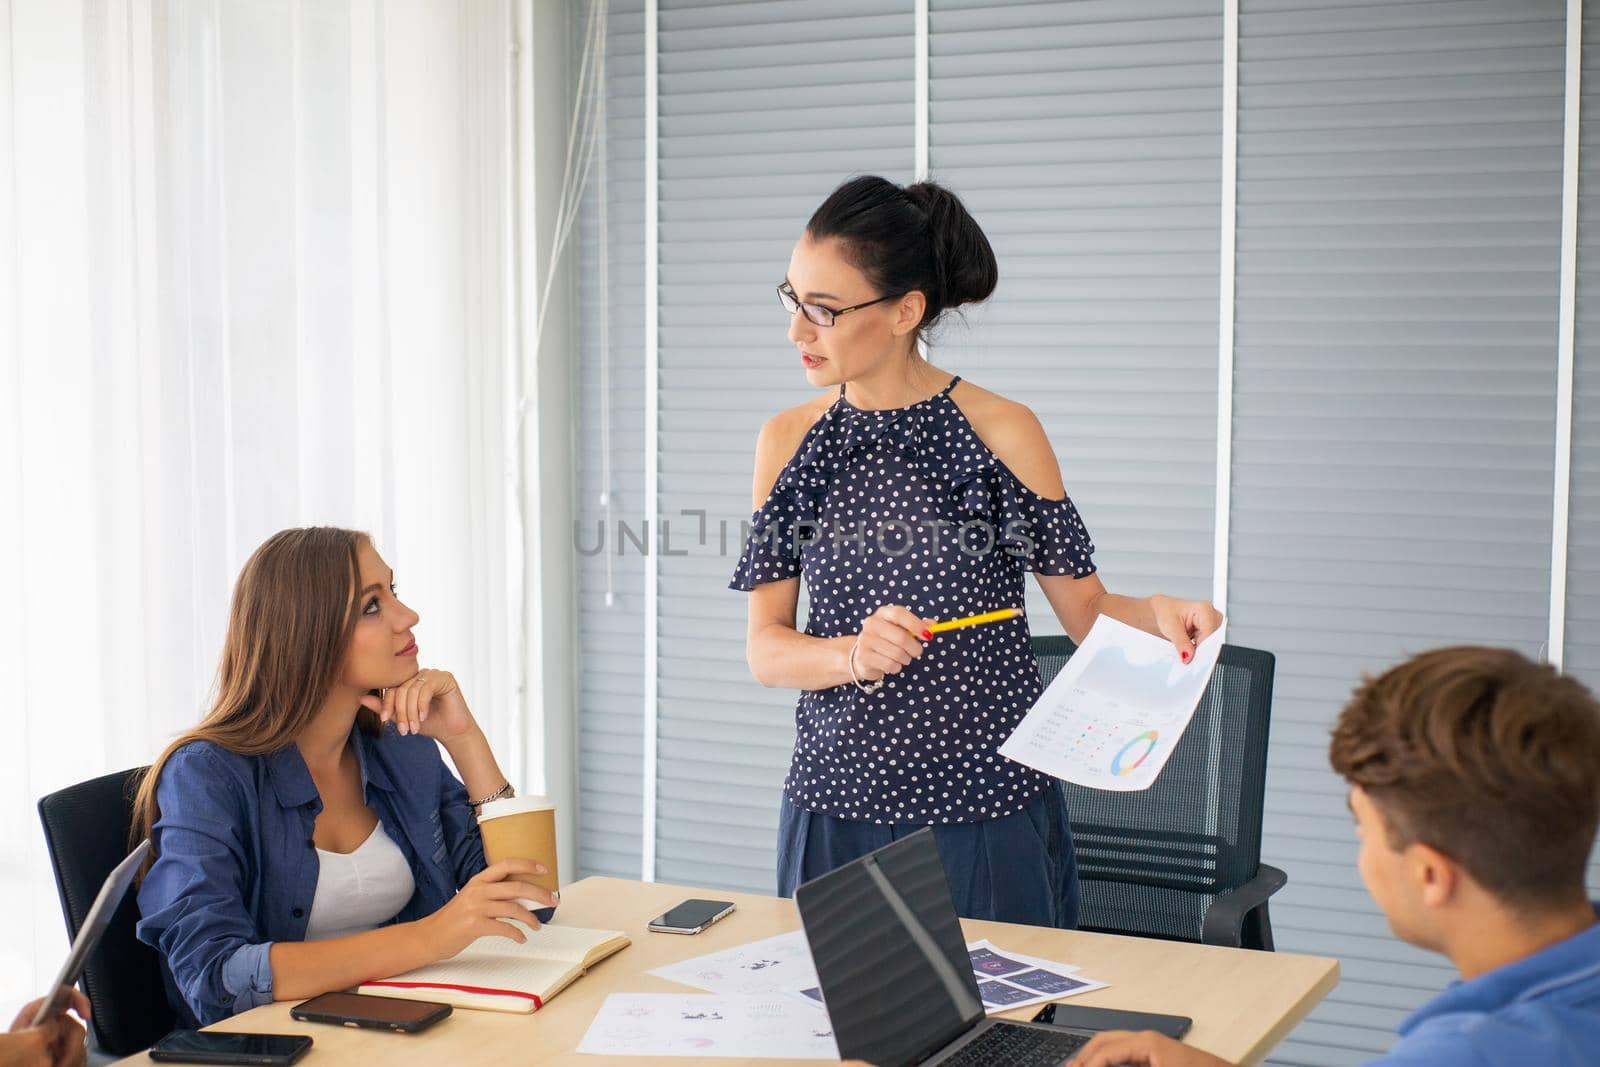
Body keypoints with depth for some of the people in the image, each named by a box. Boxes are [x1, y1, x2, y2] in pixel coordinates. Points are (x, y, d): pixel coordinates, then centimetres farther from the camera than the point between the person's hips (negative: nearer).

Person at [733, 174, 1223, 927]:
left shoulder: (1003, 434, -6)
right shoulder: (789, 441, 3)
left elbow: (1085, 610, -1)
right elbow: (765, 649, 2)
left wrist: (1156, 612, -21)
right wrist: (854, 655, -17)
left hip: (988, 811, -2)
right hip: (838, 808, 3)